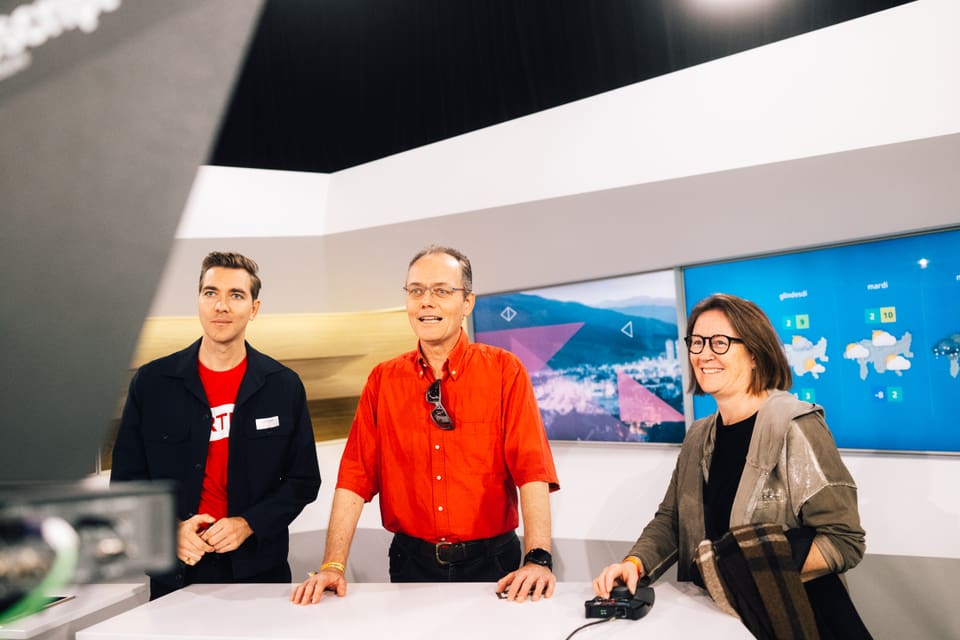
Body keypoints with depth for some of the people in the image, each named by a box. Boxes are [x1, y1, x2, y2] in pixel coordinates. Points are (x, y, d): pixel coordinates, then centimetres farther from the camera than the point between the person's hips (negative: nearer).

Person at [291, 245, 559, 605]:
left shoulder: (504, 371, -8)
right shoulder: (383, 380, 0)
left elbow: (532, 468, -15)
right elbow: (356, 475, -3)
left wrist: (537, 559, -25)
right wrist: (333, 566, -11)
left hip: (490, 563, -2)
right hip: (412, 561, 2)